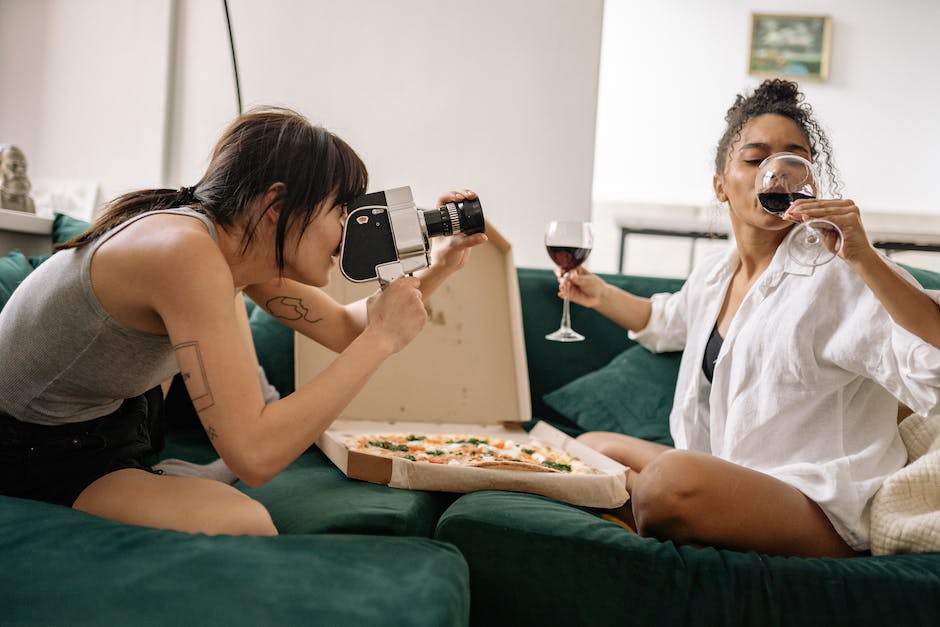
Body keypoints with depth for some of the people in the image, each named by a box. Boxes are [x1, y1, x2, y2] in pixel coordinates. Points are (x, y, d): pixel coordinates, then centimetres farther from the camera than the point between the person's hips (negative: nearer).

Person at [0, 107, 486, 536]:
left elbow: (344, 327, 10)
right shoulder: (188, 252, -31)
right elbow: (255, 457, -34)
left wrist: (439, 267, -2)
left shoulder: (244, 246, -3)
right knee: (244, 525, -26)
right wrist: (381, 338, -27)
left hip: (105, 417, 9)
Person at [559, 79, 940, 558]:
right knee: (589, 446, 13)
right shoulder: (713, 274, 10)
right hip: (725, 480, 8)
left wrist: (865, 256, -37)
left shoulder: (837, 272, -15)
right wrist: (601, 294, 21)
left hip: (820, 511, -8)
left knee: (676, 478, -36)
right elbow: (666, 321, 35)